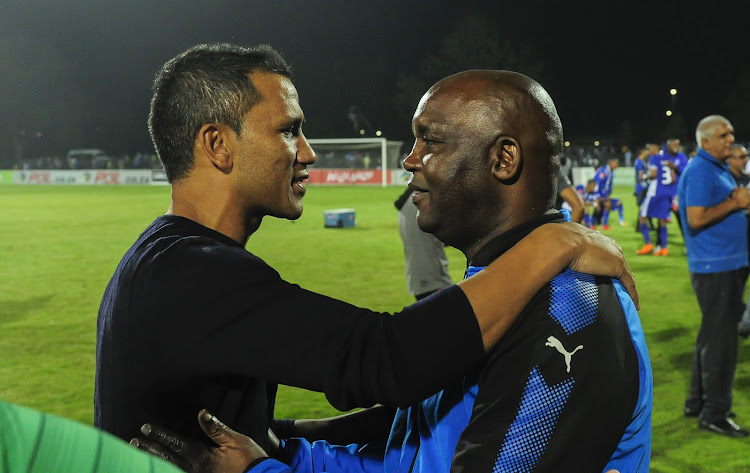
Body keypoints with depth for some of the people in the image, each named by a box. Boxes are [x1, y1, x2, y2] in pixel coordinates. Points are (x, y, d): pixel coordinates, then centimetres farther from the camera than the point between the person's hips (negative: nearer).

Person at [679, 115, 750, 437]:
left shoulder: (718, 168, 16)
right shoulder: (699, 171, -16)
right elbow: (696, 218, -24)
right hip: (714, 267, -10)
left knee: (712, 337, 17)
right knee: (719, 340, -5)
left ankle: (698, 402, 27)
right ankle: (714, 414, 2)